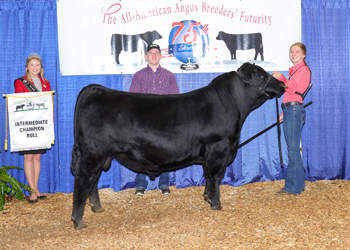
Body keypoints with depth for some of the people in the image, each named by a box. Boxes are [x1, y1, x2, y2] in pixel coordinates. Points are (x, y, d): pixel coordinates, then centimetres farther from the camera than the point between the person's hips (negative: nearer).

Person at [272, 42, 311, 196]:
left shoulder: (304, 69, -6)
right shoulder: (294, 70, 22)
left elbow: (292, 89, -17)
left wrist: (281, 77, -14)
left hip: (295, 111, -10)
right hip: (289, 110, 10)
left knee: (293, 149, -8)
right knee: (293, 149, 12)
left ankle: (292, 187, -4)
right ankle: (299, 184, 19)